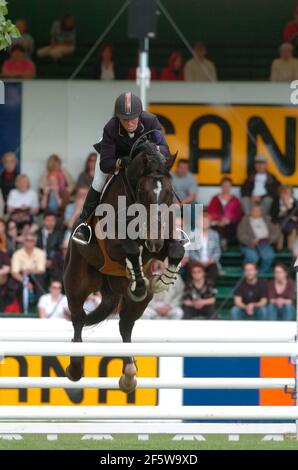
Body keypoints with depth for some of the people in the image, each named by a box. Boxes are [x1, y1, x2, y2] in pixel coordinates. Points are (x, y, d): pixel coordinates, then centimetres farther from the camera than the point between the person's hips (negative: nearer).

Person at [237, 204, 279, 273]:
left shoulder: (266, 219, 20)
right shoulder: (245, 220, 11)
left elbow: (275, 232, 14)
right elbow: (241, 235, -2)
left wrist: (271, 239, -9)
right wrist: (251, 241, -19)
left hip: (265, 244, 2)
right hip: (249, 245, -2)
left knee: (269, 256, -31)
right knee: (252, 257, -34)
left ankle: (263, 272, -15)